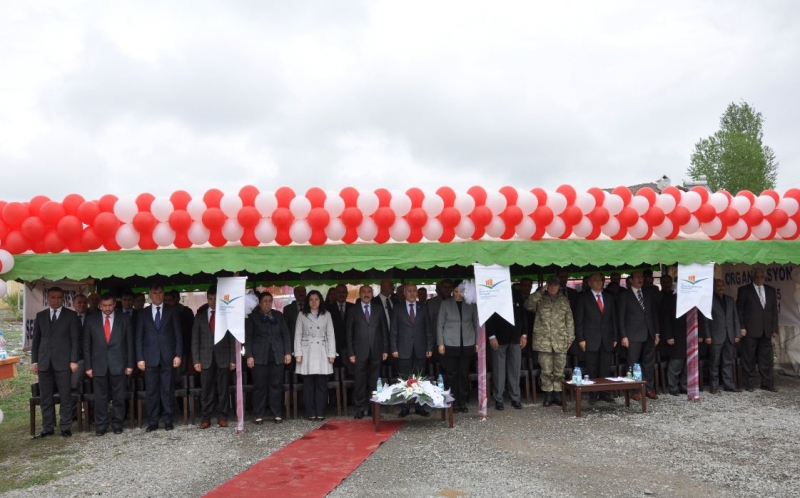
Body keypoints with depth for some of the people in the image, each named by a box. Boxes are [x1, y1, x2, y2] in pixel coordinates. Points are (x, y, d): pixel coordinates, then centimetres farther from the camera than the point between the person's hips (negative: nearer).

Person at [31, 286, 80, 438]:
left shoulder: (71, 315, 2)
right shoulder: (40, 316, 11)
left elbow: (75, 339, -1)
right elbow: (36, 339, 12)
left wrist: (74, 360, -8)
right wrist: (34, 360, 5)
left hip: (63, 361, -3)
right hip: (44, 362, 3)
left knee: (65, 396, 0)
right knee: (45, 397, 6)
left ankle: (66, 427, 6)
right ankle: (47, 427, 15)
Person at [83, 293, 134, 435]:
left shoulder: (124, 319, 3)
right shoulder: (91, 320, 4)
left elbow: (129, 343, 3)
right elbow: (86, 344, 5)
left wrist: (130, 364, -1)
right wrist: (88, 366, -1)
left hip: (118, 364, 0)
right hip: (99, 364, 0)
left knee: (119, 397, 5)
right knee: (100, 397, 4)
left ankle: (117, 424, 16)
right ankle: (100, 426, 14)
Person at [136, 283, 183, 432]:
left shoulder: (171, 311, 6)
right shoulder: (143, 314, 10)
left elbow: (178, 334, 3)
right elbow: (139, 337, 7)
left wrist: (178, 355, -5)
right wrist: (140, 358, -2)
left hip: (167, 356, -1)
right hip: (150, 357, 1)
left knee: (167, 390, 2)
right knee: (151, 391, 2)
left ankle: (168, 420, 9)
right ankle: (152, 422, 9)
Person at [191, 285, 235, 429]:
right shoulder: (200, 316, 9)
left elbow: (232, 339, 2)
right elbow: (195, 340, 6)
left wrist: (233, 359, -4)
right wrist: (196, 360, -2)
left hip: (223, 356, -1)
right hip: (206, 358, 1)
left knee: (223, 389, 3)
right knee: (206, 390, 2)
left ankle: (222, 417, 10)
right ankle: (205, 418, 8)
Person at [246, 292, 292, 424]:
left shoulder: (279, 315, 10)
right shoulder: (252, 317, 2)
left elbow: (286, 335, 9)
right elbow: (248, 337, 0)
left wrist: (288, 352, 2)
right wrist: (249, 356, -7)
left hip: (277, 356, 2)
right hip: (260, 357, -2)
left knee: (276, 385, 3)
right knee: (260, 386, 0)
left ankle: (276, 414, 10)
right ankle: (258, 415, 9)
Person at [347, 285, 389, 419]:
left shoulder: (379, 309, 9)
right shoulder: (352, 310, 5)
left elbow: (384, 330, 9)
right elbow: (348, 332, 2)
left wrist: (385, 349, 2)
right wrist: (350, 353, -4)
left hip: (376, 351, 2)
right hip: (360, 352, -1)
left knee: (374, 381, 6)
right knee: (360, 382, 0)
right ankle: (360, 409, 9)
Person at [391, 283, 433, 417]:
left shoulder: (423, 308, 9)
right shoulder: (398, 308, 5)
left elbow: (428, 329, 8)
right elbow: (393, 330, 3)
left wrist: (429, 348, 1)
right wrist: (394, 349, -4)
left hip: (420, 350, 1)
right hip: (404, 350, -1)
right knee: (404, 380, 0)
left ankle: (420, 407, 10)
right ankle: (404, 408, 6)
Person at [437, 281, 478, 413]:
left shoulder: (471, 304, 4)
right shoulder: (445, 304, 2)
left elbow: (477, 324, 7)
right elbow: (440, 325, 2)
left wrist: (477, 342, 3)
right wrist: (440, 343, -3)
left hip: (467, 344, 1)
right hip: (450, 344, -1)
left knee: (464, 373, 4)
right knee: (451, 374, 1)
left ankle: (463, 402, 13)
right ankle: (453, 403, 10)